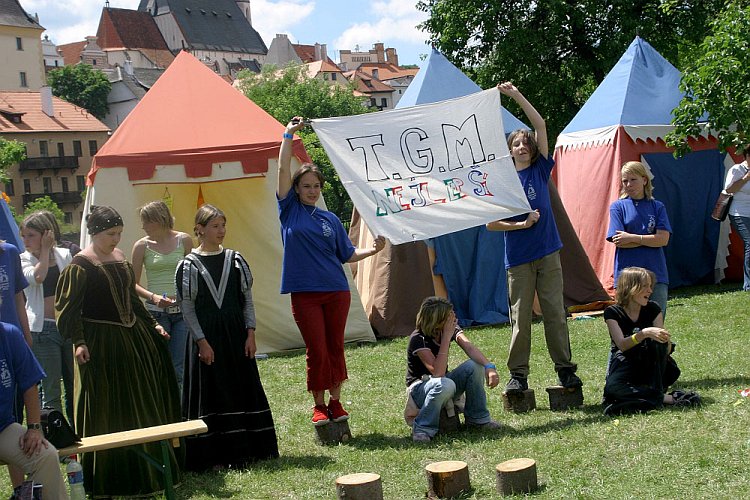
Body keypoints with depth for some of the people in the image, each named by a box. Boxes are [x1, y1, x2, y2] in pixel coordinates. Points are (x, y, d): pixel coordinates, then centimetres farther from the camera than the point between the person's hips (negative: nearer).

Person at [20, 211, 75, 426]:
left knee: (75, 386, 10)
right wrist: (45, 250, -8)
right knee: (51, 392, -2)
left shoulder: (64, 255, 7)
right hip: (43, 330, -3)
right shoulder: (23, 260, 0)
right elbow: (38, 276, -21)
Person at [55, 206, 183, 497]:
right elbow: (68, 309, -16)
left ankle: (150, 469, 29)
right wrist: (78, 342, -25)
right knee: (108, 412, -2)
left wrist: (151, 325, 21)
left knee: (145, 405, 15)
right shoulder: (80, 265, -13)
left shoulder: (120, 257, 10)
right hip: (101, 344, -8)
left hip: (132, 339, 8)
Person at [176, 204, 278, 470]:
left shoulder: (235, 260, 7)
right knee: (210, 393, 0)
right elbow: (187, 307, -5)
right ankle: (215, 455, 8)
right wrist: (201, 342, -11)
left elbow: (247, 299, 8)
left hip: (236, 335, 4)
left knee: (243, 389, 7)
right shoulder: (190, 265, -3)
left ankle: (245, 449, 19)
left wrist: (250, 334, -1)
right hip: (207, 337, -4)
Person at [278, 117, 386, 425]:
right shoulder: (290, 210, 3)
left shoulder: (330, 219, 10)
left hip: (336, 290, 2)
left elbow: (348, 255, 13)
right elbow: (283, 169, -4)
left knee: (335, 347, 8)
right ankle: (319, 405, 14)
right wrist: (288, 135, -5)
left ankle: (336, 401, 20)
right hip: (305, 293, -2)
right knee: (317, 350, 0)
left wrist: (373, 250, -2)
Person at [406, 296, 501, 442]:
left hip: (441, 383, 6)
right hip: (420, 388, -6)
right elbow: (438, 372, -33)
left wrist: (489, 367, -41)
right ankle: (422, 428, -20)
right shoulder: (418, 339, -24)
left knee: (475, 366, -19)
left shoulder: (451, 329, -6)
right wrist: (447, 336, -32)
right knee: (445, 385, -40)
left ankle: (477, 418, -3)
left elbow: (470, 348, -22)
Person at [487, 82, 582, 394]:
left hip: (548, 254, 1)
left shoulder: (540, 170, 6)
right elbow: (490, 224, 0)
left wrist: (517, 95, -3)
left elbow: (540, 125, 0)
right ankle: (518, 375, 7)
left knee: (555, 313, 4)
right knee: (520, 317, 1)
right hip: (518, 258, -1)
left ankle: (565, 369, 12)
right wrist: (522, 224, -11)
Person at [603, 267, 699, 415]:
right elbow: (622, 345, -23)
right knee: (612, 388, -36)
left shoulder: (653, 309, 1)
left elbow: (666, 350, -5)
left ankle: (656, 391, -26)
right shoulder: (612, 313, -7)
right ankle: (666, 398, -31)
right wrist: (644, 333, -40)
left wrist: (665, 339, -29)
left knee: (657, 340, -29)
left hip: (651, 368, 2)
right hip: (626, 365, -2)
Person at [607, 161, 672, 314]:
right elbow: (619, 242, -6)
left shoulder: (657, 207, 8)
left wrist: (632, 238, -10)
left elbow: (663, 239, -5)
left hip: (655, 272, 1)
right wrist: (649, 239, -6)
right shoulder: (618, 207, 4)